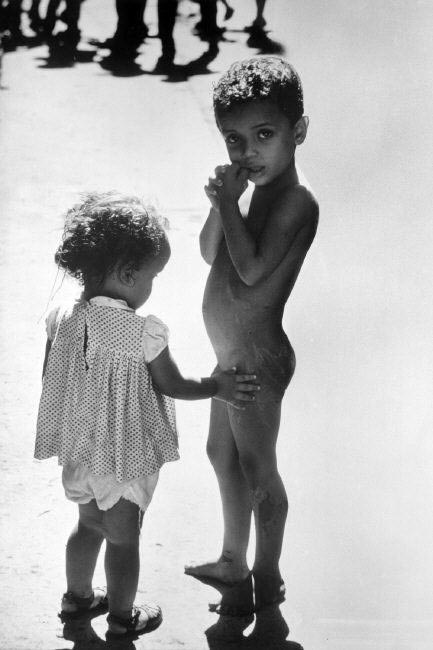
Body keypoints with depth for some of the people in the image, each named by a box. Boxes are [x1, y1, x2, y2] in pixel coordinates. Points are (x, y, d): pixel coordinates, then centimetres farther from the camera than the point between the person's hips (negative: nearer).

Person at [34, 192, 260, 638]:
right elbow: (173, 387, -13)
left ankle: (78, 597, 43)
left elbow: (50, 379, 2)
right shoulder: (144, 332, -25)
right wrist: (218, 387, 4)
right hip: (125, 456, -5)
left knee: (89, 525, 26)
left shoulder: (60, 319, -9)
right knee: (123, 538, 14)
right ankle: (122, 617, 30)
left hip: (78, 451, 5)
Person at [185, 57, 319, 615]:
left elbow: (252, 269, -28)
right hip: (234, 355, 9)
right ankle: (233, 562, 40)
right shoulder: (261, 190, 5)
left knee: (257, 471, 5)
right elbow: (210, 254, 8)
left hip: (257, 360, -9)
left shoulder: (296, 201, -22)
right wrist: (221, 203, -9)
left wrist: (229, 203, -21)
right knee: (222, 454, 22)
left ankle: (267, 584, 23)